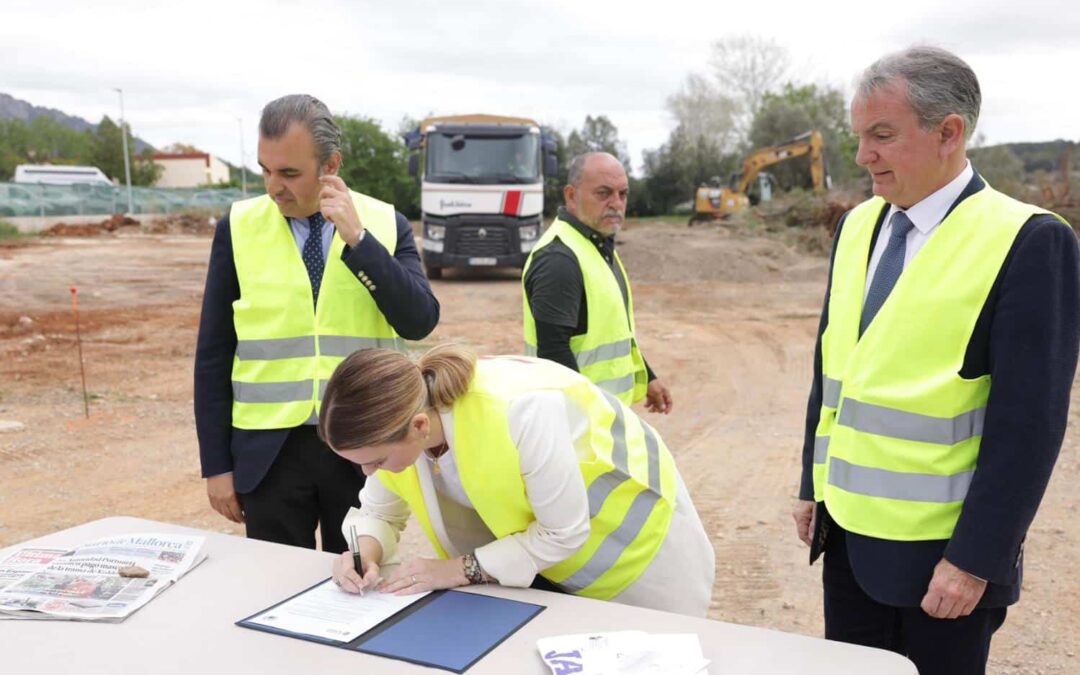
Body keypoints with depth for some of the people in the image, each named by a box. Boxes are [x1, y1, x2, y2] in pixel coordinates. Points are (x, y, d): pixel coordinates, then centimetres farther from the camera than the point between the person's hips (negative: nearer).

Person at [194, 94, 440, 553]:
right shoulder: (238, 228, -1)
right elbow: (214, 354, 2)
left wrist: (358, 238, -20)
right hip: (269, 448, 0)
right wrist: (216, 462, 1)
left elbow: (419, 323, -13)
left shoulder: (386, 224, -1)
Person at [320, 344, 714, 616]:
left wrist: (458, 570, -29)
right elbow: (378, 513, -5)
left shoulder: (522, 411, -43)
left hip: (631, 544, -5)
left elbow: (562, 533, -31)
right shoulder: (396, 420, -22)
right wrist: (366, 552, -27)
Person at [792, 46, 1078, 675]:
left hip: (942, 548, -5)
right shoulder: (858, 225, 4)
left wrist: (974, 558, -16)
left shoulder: (1029, 242, -15)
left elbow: (1028, 422, -16)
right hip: (849, 528, 6)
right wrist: (815, 484, 12)